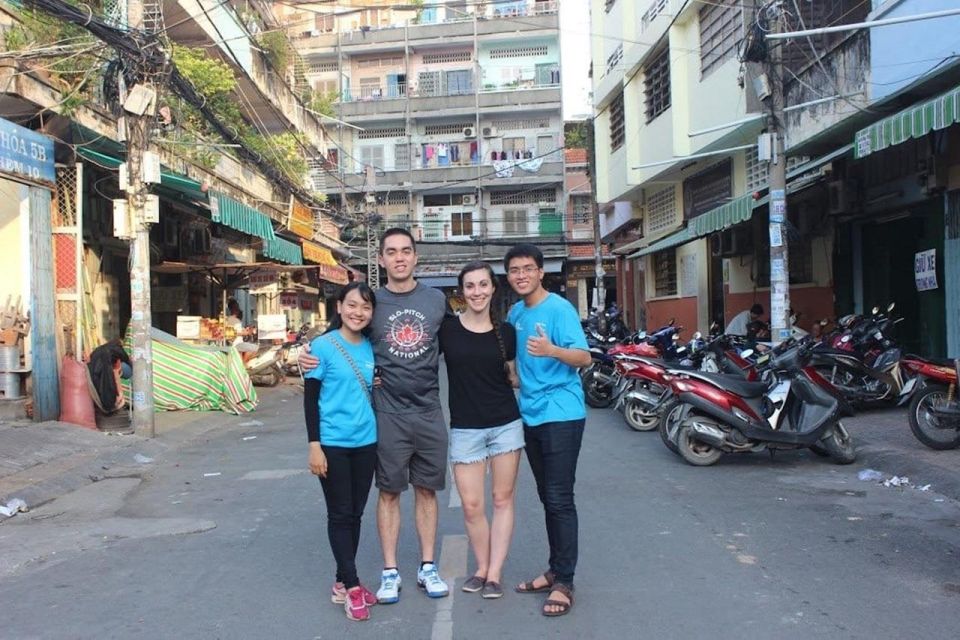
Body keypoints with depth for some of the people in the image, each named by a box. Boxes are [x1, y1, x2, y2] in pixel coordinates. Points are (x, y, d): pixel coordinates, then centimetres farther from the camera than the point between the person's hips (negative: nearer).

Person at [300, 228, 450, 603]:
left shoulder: (436, 300, 5)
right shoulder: (372, 302, 1)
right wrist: (312, 359, -12)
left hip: (429, 411, 2)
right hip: (388, 414, -1)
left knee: (426, 489, 10)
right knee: (389, 491, 6)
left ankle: (427, 567, 22)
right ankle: (390, 572, 16)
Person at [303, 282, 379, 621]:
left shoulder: (371, 348, 5)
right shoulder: (323, 346, -8)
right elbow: (310, 398, -8)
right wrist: (314, 445, -12)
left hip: (366, 443, 5)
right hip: (333, 444, -5)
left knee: (355, 514, 11)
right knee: (340, 515, 3)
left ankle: (343, 583, 24)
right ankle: (351, 586, 11)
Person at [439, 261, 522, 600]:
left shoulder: (506, 331, 4)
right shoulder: (446, 328, -2)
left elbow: (515, 377, 12)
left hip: (506, 424, 1)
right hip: (465, 428, -1)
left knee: (503, 499, 6)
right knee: (471, 505, 2)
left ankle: (494, 574, 16)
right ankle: (481, 568, 23)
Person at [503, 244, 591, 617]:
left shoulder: (559, 309, -12)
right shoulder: (514, 313, 10)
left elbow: (584, 358, -20)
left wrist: (552, 351, -36)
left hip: (561, 414, -7)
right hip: (530, 415, 7)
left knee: (560, 500, -6)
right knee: (547, 499, 14)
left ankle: (564, 583, 1)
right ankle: (555, 570, 24)